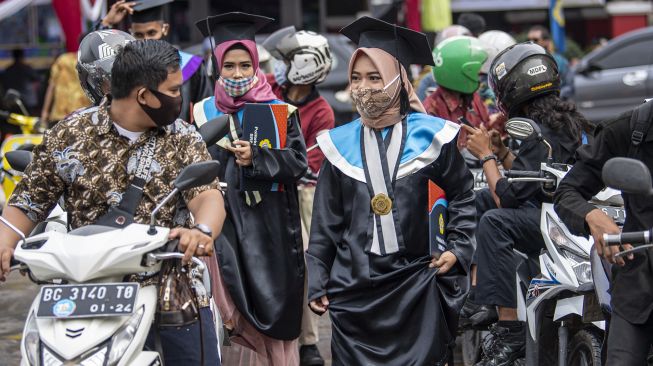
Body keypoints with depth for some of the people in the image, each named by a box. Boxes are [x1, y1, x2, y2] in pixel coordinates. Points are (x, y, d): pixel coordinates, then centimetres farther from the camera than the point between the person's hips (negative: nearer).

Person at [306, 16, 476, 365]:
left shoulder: (430, 135, -1)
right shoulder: (339, 144, 5)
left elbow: (463, 195, 11)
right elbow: (325, 222, 9)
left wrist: (457, 247, 0)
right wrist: (317, 283, 7)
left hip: (416, 284, -2)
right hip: (354, 287, 2)